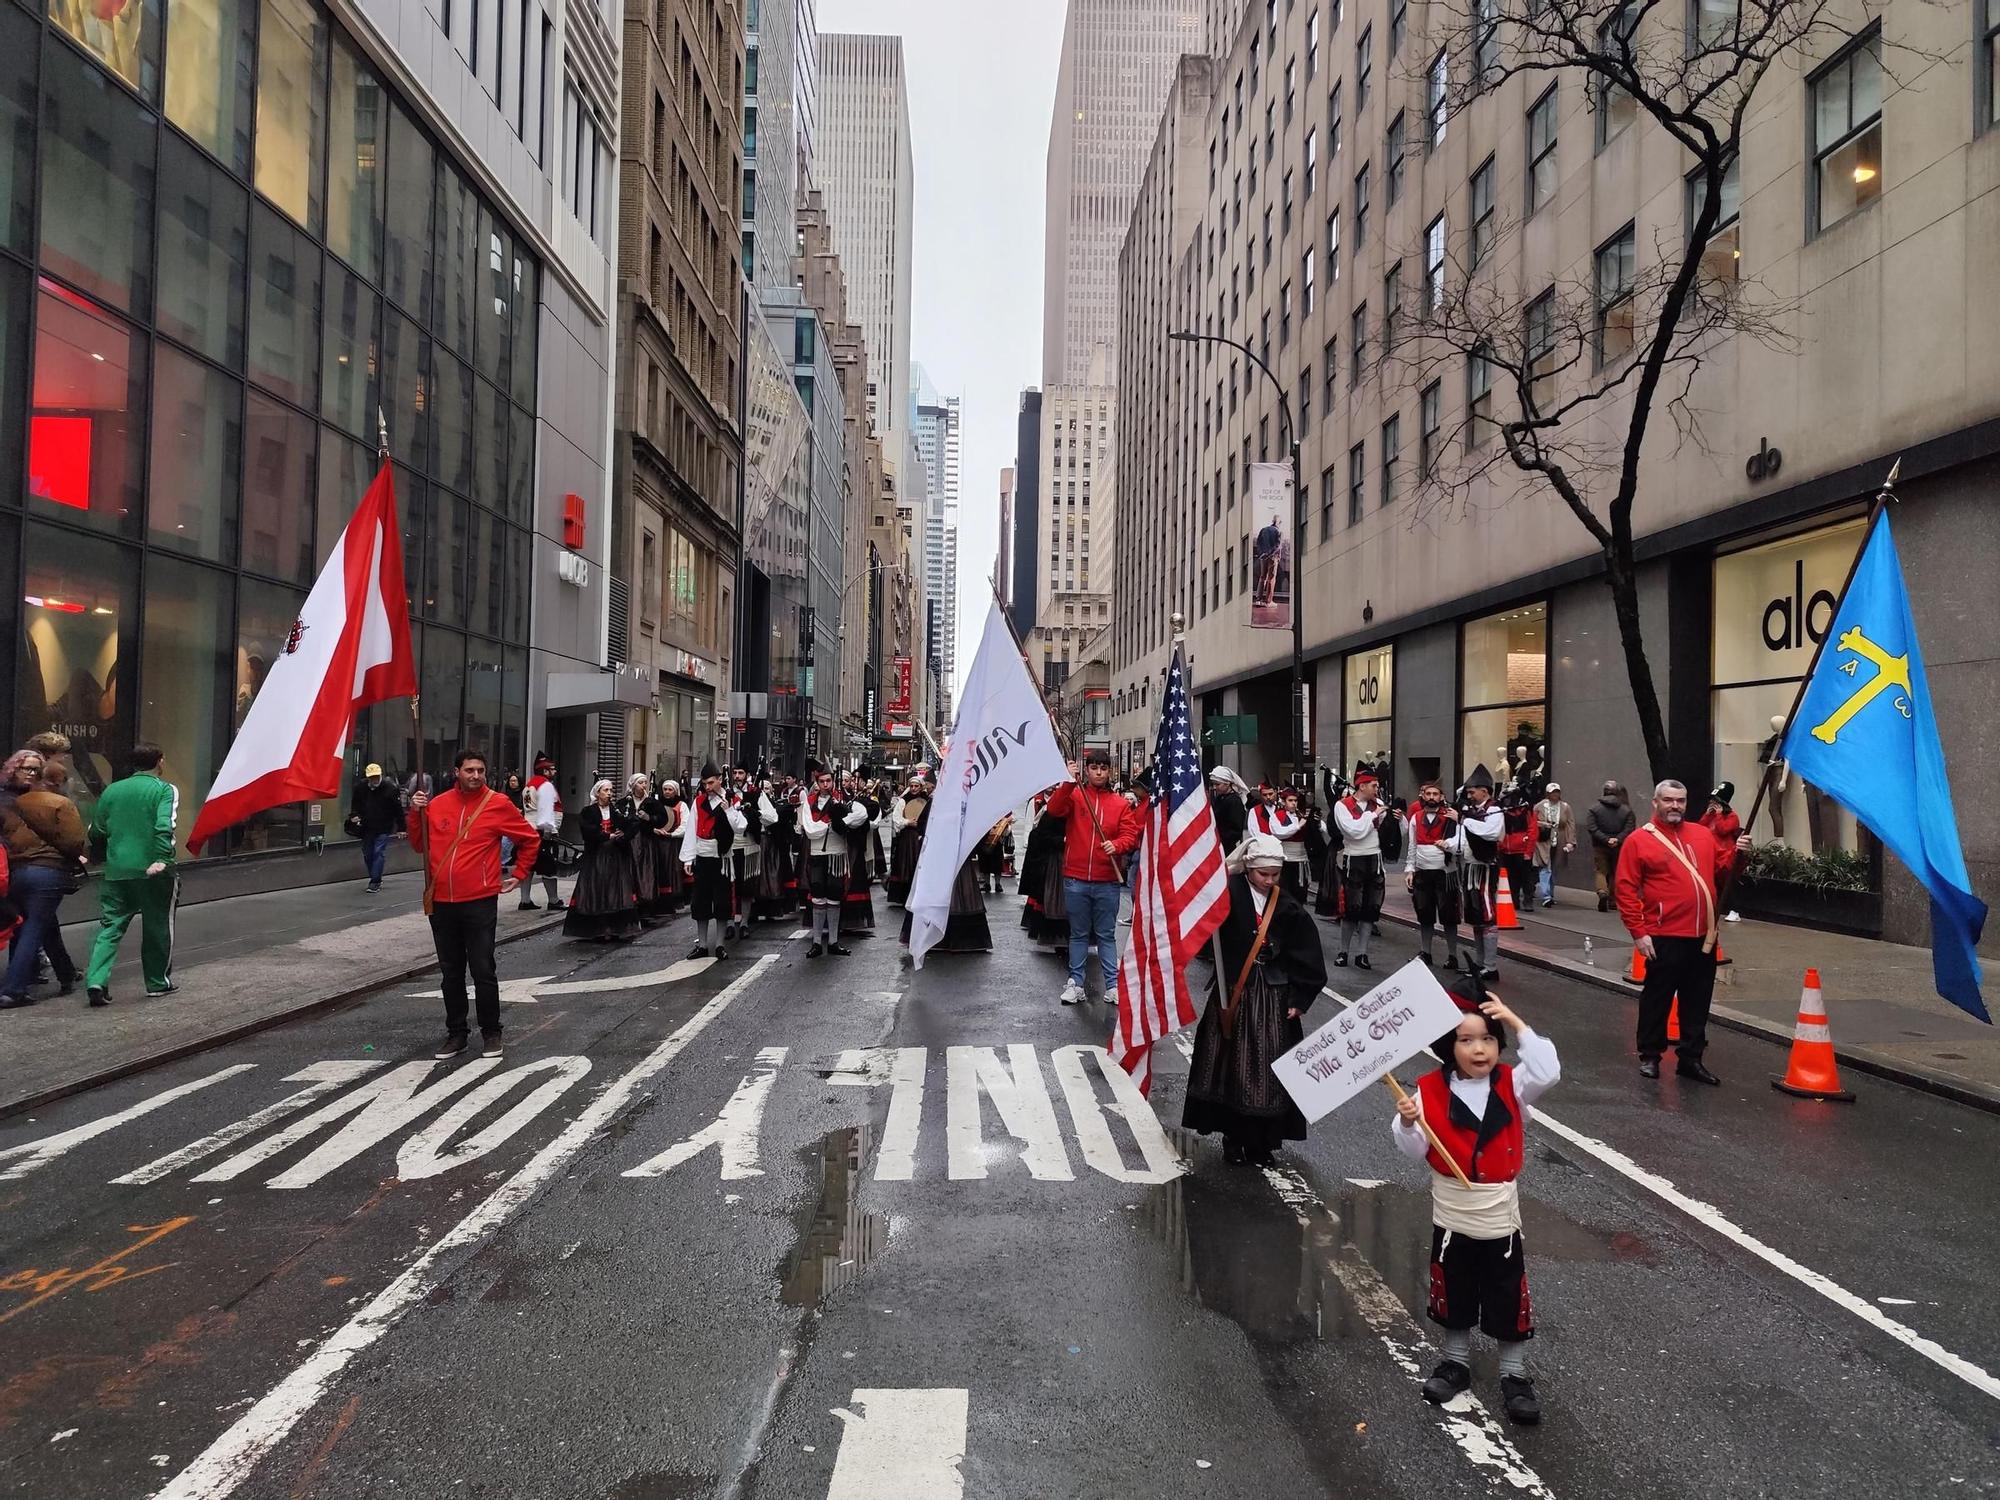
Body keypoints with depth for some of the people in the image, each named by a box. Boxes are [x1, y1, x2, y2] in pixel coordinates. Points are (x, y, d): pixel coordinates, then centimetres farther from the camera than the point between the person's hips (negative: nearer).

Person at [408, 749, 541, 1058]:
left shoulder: (498, 804, -4)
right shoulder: (437, 804, 5)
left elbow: (531, 839, 6)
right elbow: (419, 845, 15)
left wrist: (520, 874, 7)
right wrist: (415, 814, 1)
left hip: (479, 902, -3)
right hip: (441, 903, 4)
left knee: (483, 970, -1)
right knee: (450, 972, 12)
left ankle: (491, 1033, 14)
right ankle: (456, 1033, 23)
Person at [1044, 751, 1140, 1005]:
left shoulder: (1120, 803, 5)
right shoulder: (1074, 795, 2)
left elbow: (1131, 835, 0)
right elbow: (1054, 809, -17)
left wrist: (1117, 845, -21)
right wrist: (1069, 783, -28)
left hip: (1108, 882, 1)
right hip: (1076, 879, 0)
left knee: (1106, 935, 8)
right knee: (1078, 934, 11)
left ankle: (1113, 985, 13)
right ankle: (1075, 982, 18)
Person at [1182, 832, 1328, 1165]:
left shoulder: (1288, 908, 1)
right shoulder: (1229, 894, -6)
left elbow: (1305, 959, 5)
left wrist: (1298, 998, 1)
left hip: (1272, 997, 2)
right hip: (1232, 992, -2)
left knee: (1267, 1069, 3)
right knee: (1232, 1065, 5)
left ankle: (1260, 1142, 15)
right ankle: (1233, 1138, 19)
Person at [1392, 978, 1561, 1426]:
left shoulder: (1512, 1085, -8)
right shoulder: (1431, 1091, -11)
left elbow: (1547, 1071, -28)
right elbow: (1416, 1152, -9)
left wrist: (1517, 1023, -29)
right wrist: (1407, 1123, -30)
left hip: (1500, 1220, 0)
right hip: (1451, 1219, 1)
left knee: (1508, 1301, 11)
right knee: (1455, 1297, 18)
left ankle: (1515, 1375, 29)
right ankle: (1456, 1362, 38)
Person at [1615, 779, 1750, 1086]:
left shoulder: (1703, 835, 11)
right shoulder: (1639, 840, -4)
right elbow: (1626, 890, -7)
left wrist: (1738, 853, -3)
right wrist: (1638, 932, -11)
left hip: (1704, 937, 5)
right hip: (1664, 938, -5)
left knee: (1697, 1001, 12)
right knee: (1657, 998, 5)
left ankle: (1691, 1058, 23)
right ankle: (1649, 1056, 18)